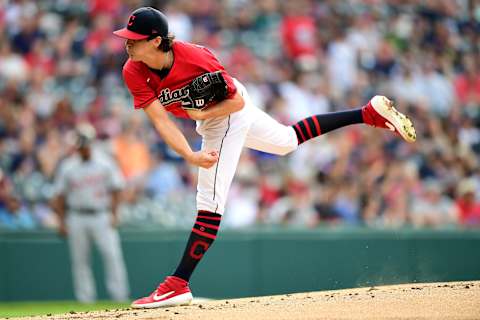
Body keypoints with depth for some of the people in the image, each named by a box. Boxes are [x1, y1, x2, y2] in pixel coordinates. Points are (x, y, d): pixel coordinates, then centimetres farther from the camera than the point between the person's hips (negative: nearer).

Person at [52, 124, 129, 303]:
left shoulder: (105, 162, 3)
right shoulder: (67, 166, 5)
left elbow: (115, 189, 5)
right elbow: (60, 195, 8)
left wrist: (113, 214, -5)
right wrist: (61, 221, 2)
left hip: (102, 216, -1)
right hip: (77, 219, 1)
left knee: (112, 254, -12)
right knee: (80, 260, 2)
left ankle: (120, 296, -9)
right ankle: (85, 300, 8)